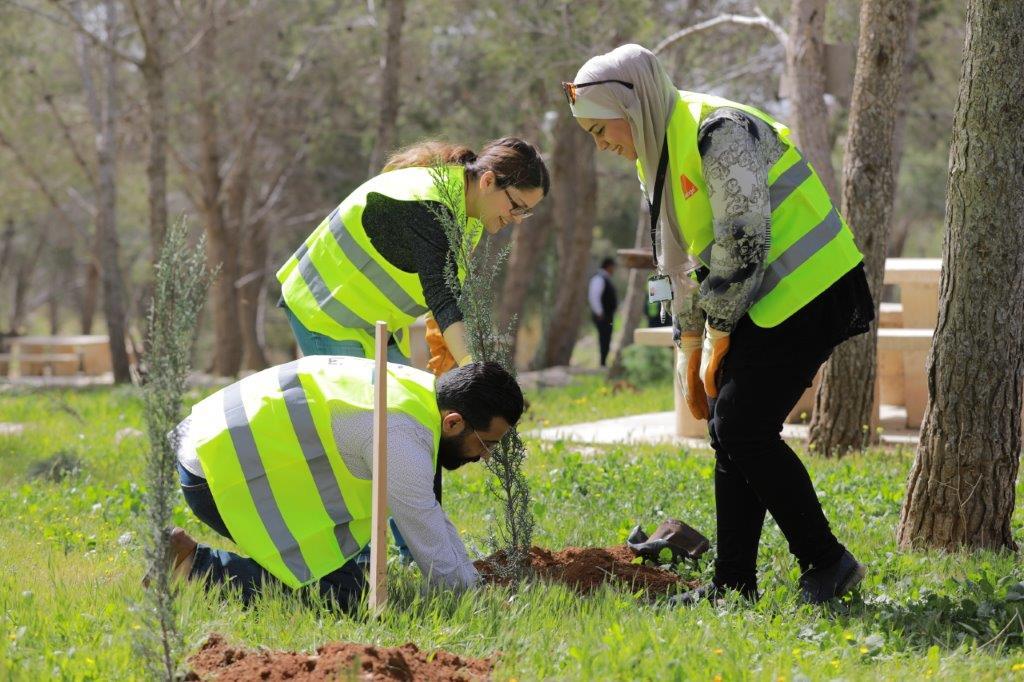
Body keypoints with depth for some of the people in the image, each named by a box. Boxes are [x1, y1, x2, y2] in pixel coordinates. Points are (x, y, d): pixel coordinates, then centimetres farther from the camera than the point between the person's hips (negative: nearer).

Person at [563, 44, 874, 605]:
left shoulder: (719, 133, -19)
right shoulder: (657, 158, 12)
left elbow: (743, 245, -21)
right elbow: (684, 265, 19)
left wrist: (718, 343, -12)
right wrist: (691, 360, 16)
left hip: (807, 292, -10)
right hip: (762, 305, 10)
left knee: (743, 428, -13)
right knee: (730, 429, 6)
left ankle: (826, 562, -5)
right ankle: (733, 584, 9)